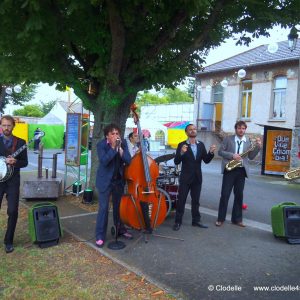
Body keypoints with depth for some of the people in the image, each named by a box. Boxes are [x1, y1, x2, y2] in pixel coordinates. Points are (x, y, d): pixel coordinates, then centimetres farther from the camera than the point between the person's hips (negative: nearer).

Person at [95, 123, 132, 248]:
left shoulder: (123, 144, -1)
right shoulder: (101, 145, -12)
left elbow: (128, 161, -9)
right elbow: (104, 161, -25)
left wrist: (119, 148, -21)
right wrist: (113, 148, -28)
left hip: (119, 179, 4)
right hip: (105, 180, -4)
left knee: (119, 206, 16)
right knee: (103, 207, -5)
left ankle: (120, 229, 32)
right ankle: (100, 236, 5)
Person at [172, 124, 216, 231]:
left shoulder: (201, 145, 6)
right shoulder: (182, 145, -6)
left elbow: (206, 160, 4)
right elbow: (176, 162, -12)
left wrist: (211, 152, -14)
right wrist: (181, 153, -30)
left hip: (197, 178, 4)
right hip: (185, 178, -4)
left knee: (195, 200, 13)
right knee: (181, 200, 1)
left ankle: (196, 220, 24)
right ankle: (178, 222, 10)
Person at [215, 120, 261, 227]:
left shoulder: (249, 141, 9)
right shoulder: (228, 139, 2)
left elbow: (251, 156, 8)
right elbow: (220, 151, -1)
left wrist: (258, 146, -6)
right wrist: (232, 155, -15)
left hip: (242, 170, 3)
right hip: (229, 169, -3)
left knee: (239, 195, 8)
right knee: (225, 194, -1)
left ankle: (237, 219, 19)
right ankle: (221, 218, 8)